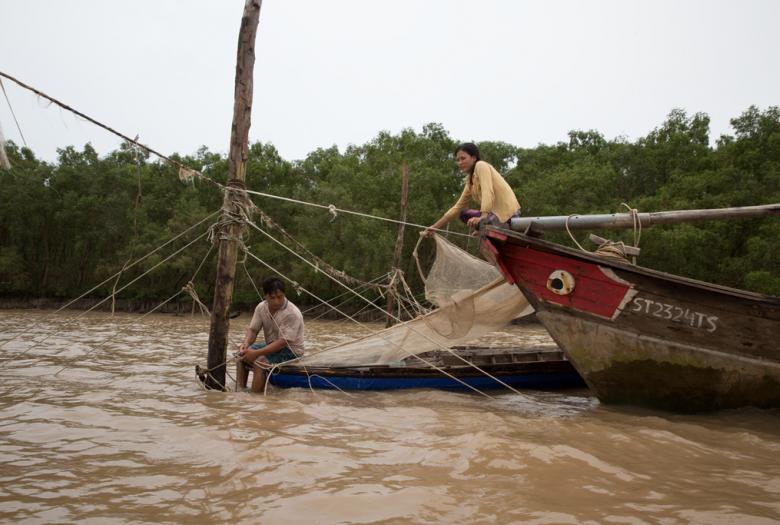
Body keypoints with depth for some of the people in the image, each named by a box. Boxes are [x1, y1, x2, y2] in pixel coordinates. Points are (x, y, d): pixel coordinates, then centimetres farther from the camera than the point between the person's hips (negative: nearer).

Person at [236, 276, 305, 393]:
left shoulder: (292, 314, -27)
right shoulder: (261, 307, -5)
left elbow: (283, 342, -29)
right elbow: (252, 329, -3)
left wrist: (256, 353, -34)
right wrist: (246, 344, -26)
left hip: (291, 351, -8)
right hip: (271, 345, 8)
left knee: (260, 362, -28)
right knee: (241, 355, 2)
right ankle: (241, 390, 7)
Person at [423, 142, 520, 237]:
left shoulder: (481, 165, -5)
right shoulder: (470, 180, 19)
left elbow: (488, 193, -20)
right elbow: (458, 207, 22)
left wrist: (483, 217, -34)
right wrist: (435, 227, 19)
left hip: (507, 212, -9)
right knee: (463, 213, 13)